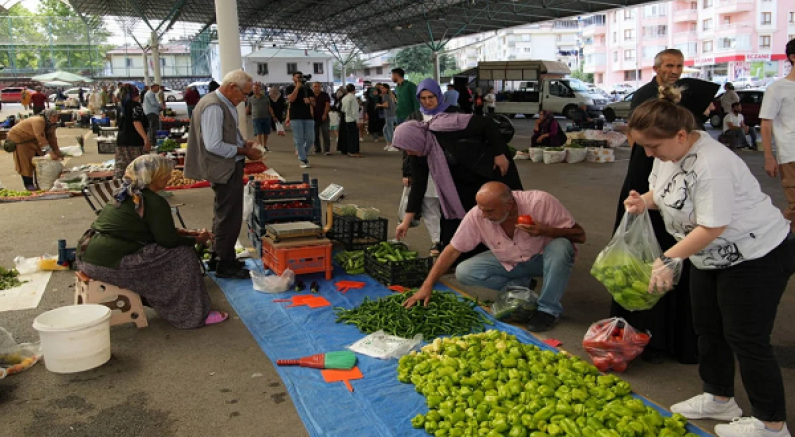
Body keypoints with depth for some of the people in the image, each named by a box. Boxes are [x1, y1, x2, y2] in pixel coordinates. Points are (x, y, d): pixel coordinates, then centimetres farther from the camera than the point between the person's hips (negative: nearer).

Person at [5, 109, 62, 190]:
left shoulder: (51, 124, -7)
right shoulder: (38, 121, -35)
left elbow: (52, 138, -6)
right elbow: (41, 138, -43)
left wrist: (57, 151, -16)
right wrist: (51, 152, -46)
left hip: (31, 139, 9)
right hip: (18, 137, -9)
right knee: (25, 162, -8)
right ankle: (28, 184, -3)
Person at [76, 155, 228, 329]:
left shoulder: (129, 194, 16)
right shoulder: (154, 203, -13)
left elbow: (160, 231, 24)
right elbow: (169, 240, -10)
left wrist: (189, 233, 19)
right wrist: (197, 239, 6)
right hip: (108, 262, -10)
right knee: (182, 255, -5)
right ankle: (194, 315, 1)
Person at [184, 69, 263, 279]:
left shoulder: (224, 104, 9)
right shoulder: (213, 107, -21)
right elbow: (213, 145, -25)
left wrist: (243, 144, 6)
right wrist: (243, 151, -18)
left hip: (229, 168, 11)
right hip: (225, 170, -11)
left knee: (224, 215, 21)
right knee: (229, 217, -1)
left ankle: (218, 257, 35)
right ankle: (225, 265, 11)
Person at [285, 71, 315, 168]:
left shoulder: (307, 89, 15)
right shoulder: (290, 88, 4)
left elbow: (313, 104, 14)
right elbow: (291, 99, -15)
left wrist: (309, 101, -9)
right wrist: (297, 87, -11)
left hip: (308, 117, 4)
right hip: (296, 118, -4)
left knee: (311, 139, 1)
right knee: (299, 140, -4)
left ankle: (303, 154, 26)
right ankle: (303, 160, 0)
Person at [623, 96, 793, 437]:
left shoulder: (711, 165, -32)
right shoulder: (668, 153, -4)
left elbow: (711, 228, -31)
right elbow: (663, 191, 12)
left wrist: (669, 259, -30)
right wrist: (644, 201, -10)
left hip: (756, 257, -10)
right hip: (712, 257, 10)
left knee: (745, 338, -3)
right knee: (707, 328, 17)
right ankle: (719, 399, 35)